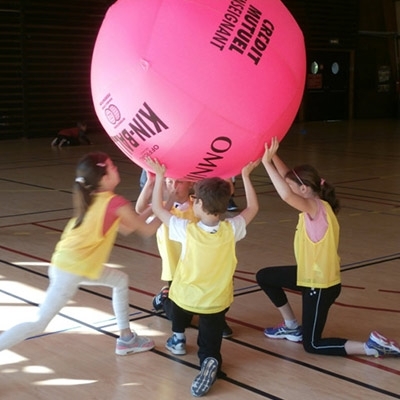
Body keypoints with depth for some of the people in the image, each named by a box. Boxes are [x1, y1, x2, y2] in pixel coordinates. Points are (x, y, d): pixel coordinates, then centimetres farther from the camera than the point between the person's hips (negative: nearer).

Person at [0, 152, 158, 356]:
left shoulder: (93, 199, 8)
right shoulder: (116, 202, -16)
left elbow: (127, 228, 15)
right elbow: (146, 230, -6)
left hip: (74, 265, 9)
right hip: (70, 271, -9)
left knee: (121, 280, 21)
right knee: (38, 325, -5)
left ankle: (126, 339, 28)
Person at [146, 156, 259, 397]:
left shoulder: (187, 230, -19)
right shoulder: (231, 230, -14)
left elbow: (157, 207, -6)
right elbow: (253, 208, 4)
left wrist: (160, 177, -1)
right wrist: (246, 176, 8)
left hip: (185, 298, 0)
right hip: (217, 303, 1)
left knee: (171, 299, 35)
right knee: (210, 346, 9)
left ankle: (178, 338, 36)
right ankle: (210, 360, -23)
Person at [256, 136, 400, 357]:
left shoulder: (317, 207, -26)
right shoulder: (313, 205, -1)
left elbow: (286, 195, -44)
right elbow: (288, 177, 7)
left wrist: (267, 162, -37)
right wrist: (272, 156, -6)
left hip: (321, 284, -9)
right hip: (310, 275, 9)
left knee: (312, 345, 4)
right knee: (264, 276, 20)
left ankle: (372, 346, 3)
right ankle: (292, 327, 29)